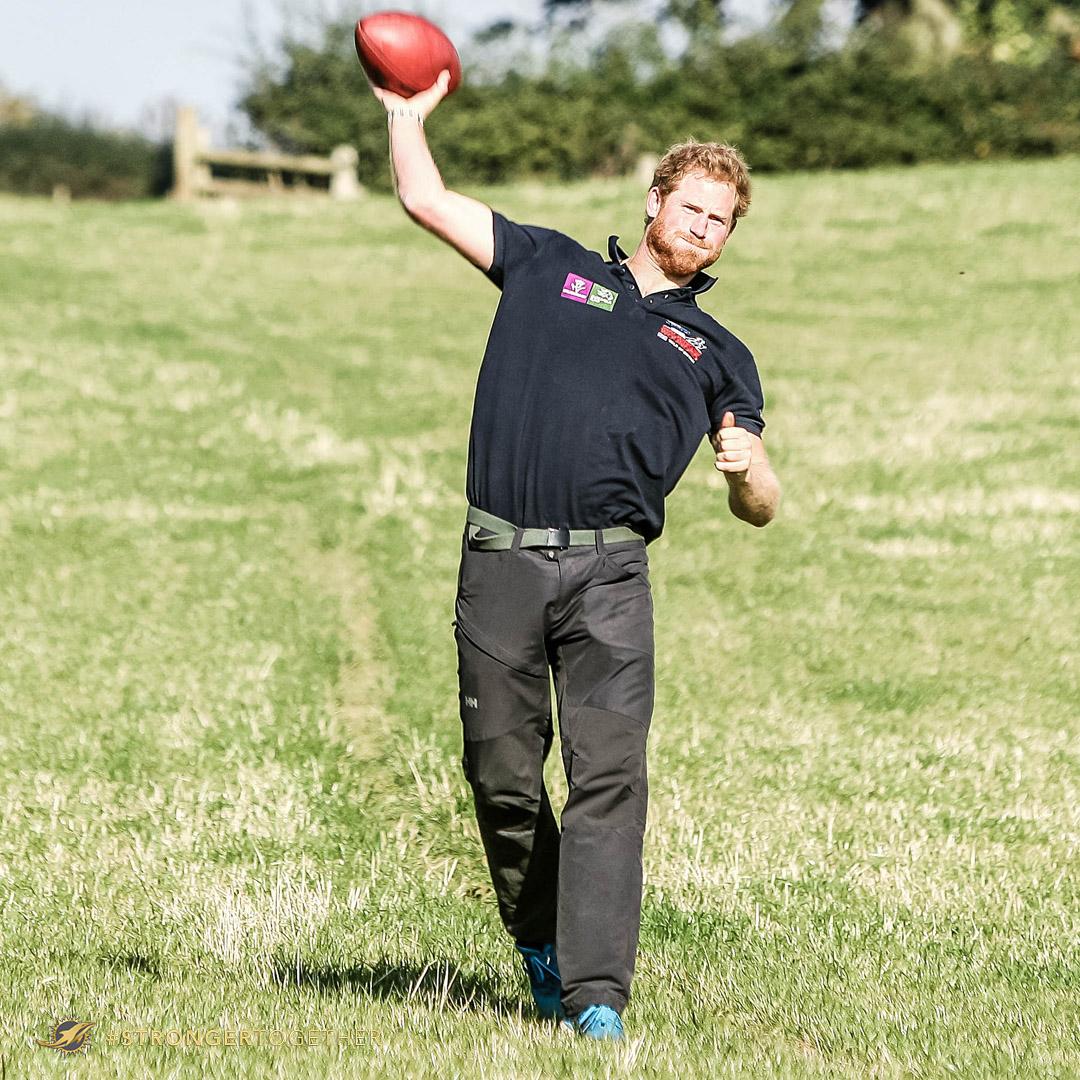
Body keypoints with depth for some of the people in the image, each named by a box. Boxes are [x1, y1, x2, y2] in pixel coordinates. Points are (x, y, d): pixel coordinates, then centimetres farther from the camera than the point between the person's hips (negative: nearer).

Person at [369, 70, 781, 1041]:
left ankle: (597, 996, -17)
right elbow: (427, 200, 20)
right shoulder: (548, 266, 19)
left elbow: (760, 509, 16)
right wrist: (409, 113, 25)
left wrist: (747, 467, -5)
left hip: (610, 574, 0)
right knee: (502, 775, 2)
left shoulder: (717, 355, 20)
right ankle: (539, 948, 24)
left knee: (610, 779, -13)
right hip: (501, 565, 0)